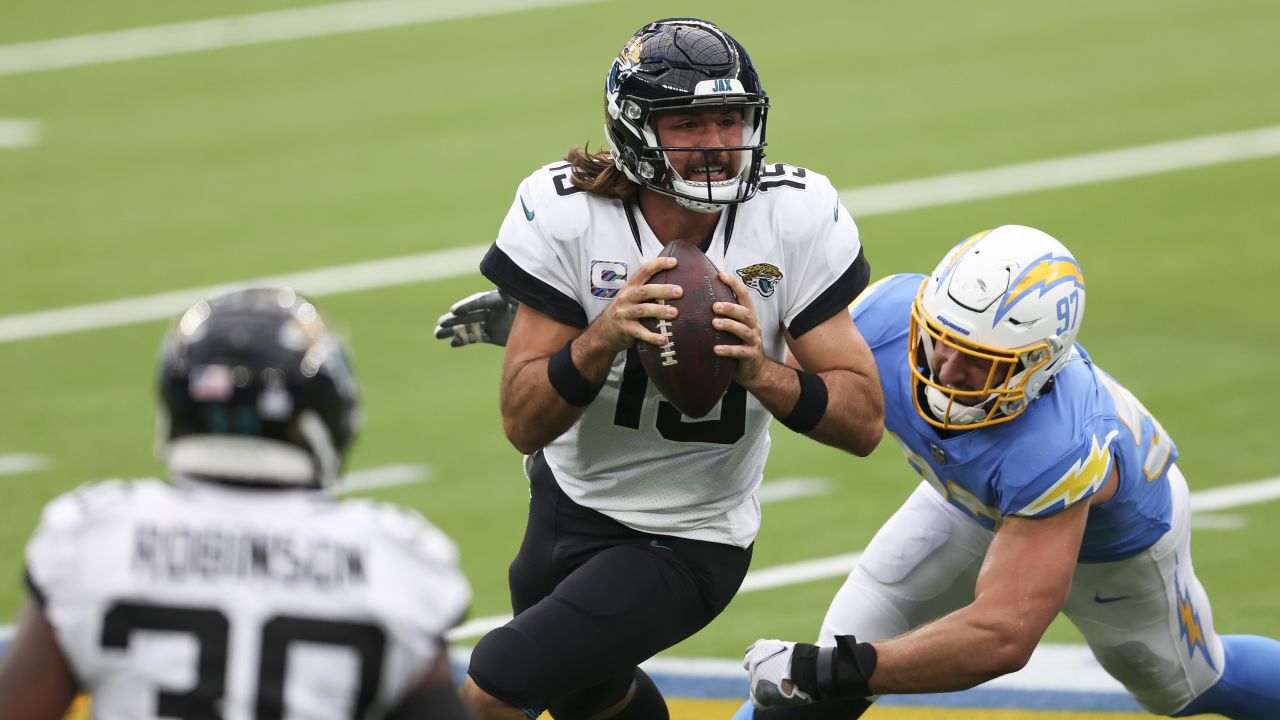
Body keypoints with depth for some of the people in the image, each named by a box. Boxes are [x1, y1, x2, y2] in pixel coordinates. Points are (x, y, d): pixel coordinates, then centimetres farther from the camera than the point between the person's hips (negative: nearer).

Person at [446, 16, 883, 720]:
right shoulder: (564, 213, -20)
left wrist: (761, 371, -36)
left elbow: (863, 422, -17)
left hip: (684, 545, -3)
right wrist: (602, 339, -37)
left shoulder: (794, 216, -21)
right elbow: (523, 424, -19)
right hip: (569, 499, 3)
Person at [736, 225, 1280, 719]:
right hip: (973, 501, 4)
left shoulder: (1058, 454, -51)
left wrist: (837, 671, -53)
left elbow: (1004, 636, -51)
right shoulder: (885, 319, -37)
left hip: (1116, 534, -3)